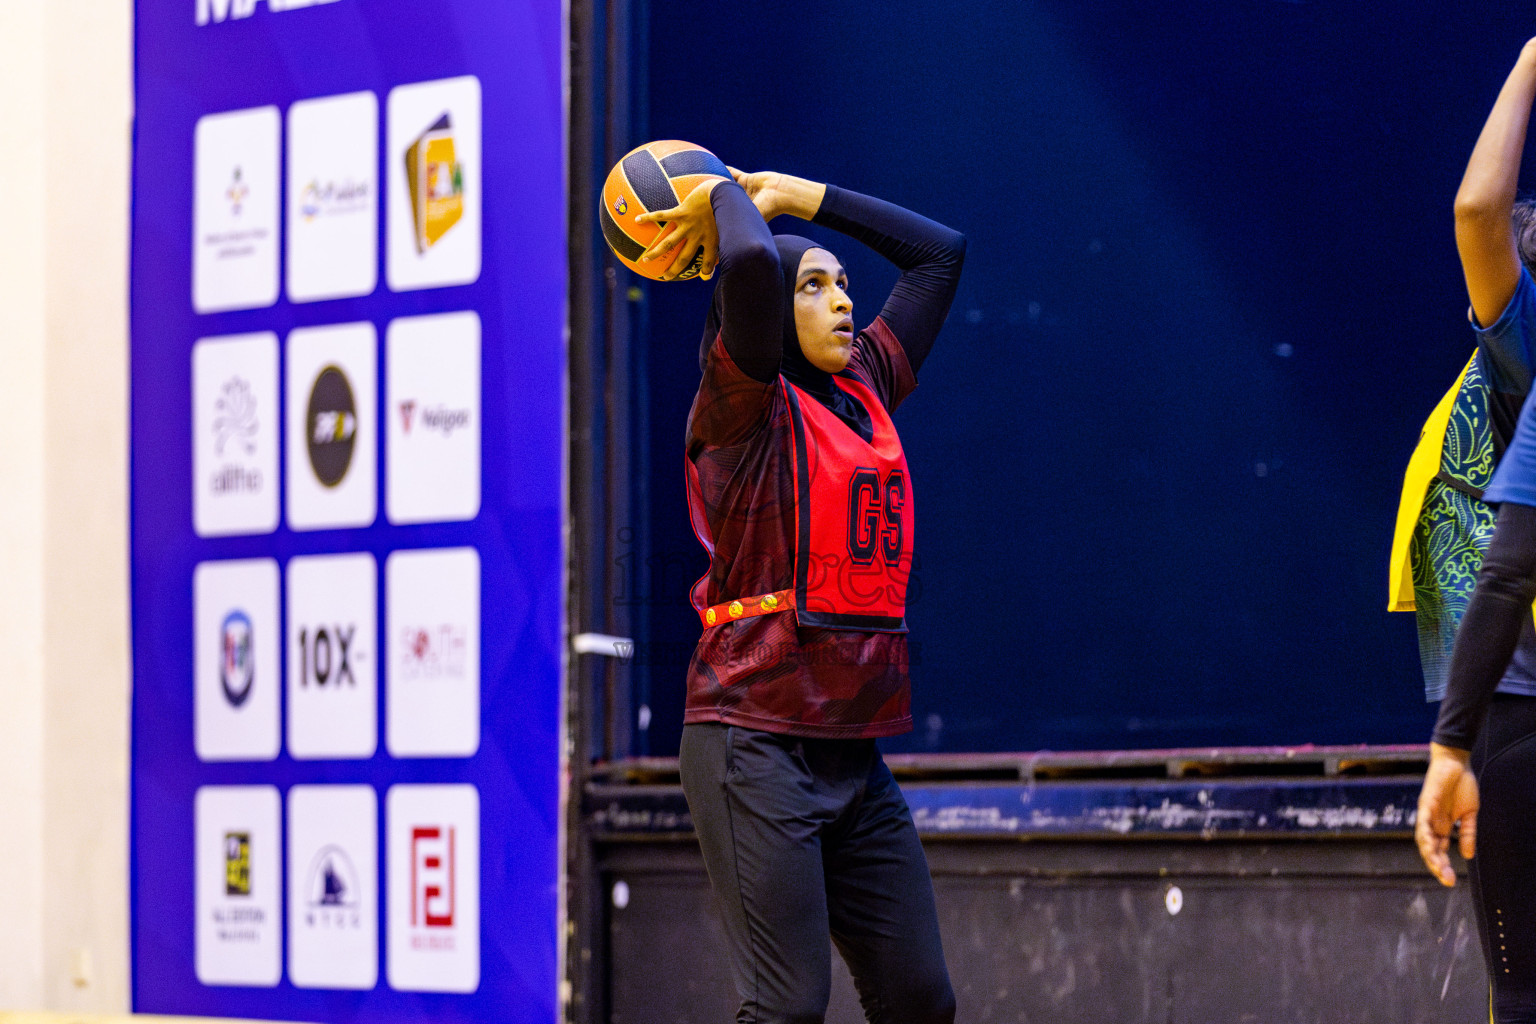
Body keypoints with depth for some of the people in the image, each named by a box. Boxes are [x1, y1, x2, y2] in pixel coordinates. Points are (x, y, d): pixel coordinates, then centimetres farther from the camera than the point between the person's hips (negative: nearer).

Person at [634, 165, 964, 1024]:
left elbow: (939, 252, 24)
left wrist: (795, 195, 18)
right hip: (757, 745, -7)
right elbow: (752, 265, -23)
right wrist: (728, 198, -2)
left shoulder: (866, 392, 15)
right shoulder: (747, 406, -5)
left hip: (854, 754, 7)